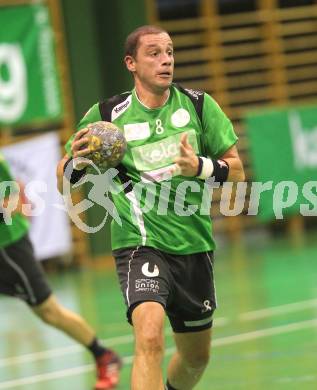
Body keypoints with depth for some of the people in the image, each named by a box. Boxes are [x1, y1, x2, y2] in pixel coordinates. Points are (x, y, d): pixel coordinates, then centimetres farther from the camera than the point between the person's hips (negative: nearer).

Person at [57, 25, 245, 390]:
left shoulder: (199, 105, 0)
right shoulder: (106, 115, -5)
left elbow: (236, 170, 4)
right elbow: (64, 181, 4)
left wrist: (200, 167, -16)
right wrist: (75, 162, -19)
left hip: (194, 246, 4)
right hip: (140, 245, -4)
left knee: (196, 357, 17)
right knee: (150, 338, -29)